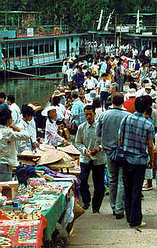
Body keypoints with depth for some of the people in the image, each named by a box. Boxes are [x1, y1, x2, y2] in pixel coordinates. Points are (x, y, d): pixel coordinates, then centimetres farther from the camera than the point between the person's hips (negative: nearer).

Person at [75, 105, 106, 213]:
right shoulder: (81, 127, 3)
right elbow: (78, 143, 9)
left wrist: (99, 148, -15)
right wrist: (85, 150, -9)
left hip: (99, 159, -1)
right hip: (85, 158, 1)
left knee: (99, 185, 4)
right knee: (82, 181, -12)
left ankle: (96, 207, 19)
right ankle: (86, 201, 12)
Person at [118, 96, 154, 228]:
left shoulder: (126, 120, -3)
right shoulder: (148, 125, -10)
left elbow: (120, 140, 1)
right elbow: (150, 146, -5)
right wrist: (152, 160, 10)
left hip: (126, 159, 3)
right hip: (140, 160, -3)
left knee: (127, 189, 13)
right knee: (137, 191, 3)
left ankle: (129, 216, 21)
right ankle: (135, 220, 6)